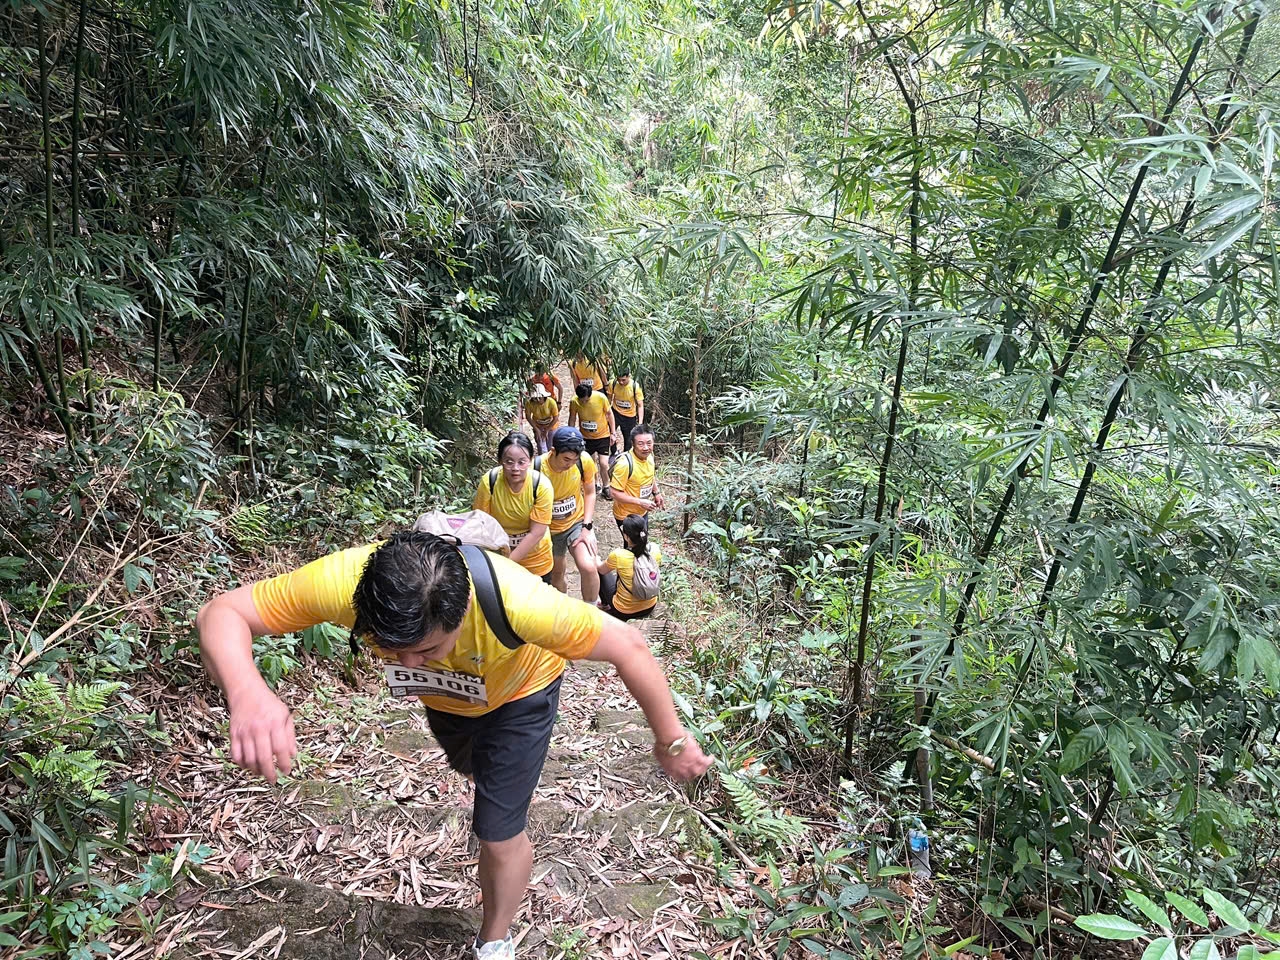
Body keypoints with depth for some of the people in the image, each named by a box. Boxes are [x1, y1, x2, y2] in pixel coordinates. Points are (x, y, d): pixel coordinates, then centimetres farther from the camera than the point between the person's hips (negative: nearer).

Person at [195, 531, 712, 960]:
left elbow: (628, 647, -36)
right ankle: (509, 779, 74)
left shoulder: (515, 600, -49)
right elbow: (220, 613, -33)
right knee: (471, 766, 34)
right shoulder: (339, 583, -43)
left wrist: (670, 742, -23)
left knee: (498, 835, -3)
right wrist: (247, 693, -55)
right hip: (446, 694, 4)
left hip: (517, 691, -4)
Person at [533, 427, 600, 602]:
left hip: (578, 522, 0)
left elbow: (590, 493, -4)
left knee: (588, 567, -20)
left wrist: (587, 527, -10)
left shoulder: (585, 461, -22)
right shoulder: (536, 468, -27)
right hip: (550, 529, 0)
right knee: (557, 572, 17)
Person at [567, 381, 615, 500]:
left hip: (603, 436, -2)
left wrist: (612, 433, -5)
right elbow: (572, 419, -3)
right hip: (586, 437, 2)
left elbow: (609, 414, -7)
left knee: (604, 464, -7)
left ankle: (606, 488, 15)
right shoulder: (574, 401, -19)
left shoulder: (601, 397, -23)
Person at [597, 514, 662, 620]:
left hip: (624, 612, -4)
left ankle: (605, 605, 32)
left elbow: (601, 569, -5)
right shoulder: (655, 549, -17)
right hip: (650, 607, 4)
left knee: (599, 572, 16)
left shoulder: (618, 556, -28)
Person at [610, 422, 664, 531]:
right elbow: (614, 492, -27)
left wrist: (656, 493, 3)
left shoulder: (649, 455, -7)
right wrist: (640, 502, -28)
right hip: (626, 515, -8)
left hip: (643, 512, 8)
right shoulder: (625, 464, -31)